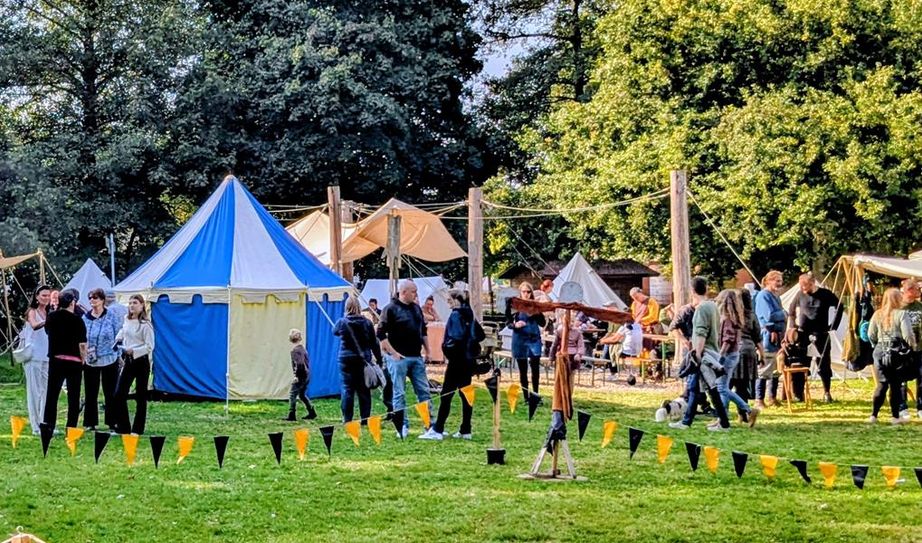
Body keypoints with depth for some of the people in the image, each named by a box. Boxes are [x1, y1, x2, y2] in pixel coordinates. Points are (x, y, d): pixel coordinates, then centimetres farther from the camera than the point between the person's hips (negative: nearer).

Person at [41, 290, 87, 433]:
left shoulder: (52, 317, 2)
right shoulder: (77, 320, -11)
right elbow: (82, 344, -11)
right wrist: (83, 359, 2)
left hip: (55, 360, 4)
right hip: (74, 361, -3)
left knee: (52, 394, 11)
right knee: (73, 397, 4)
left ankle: (48, 425, 10)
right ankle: (71, 428, 3)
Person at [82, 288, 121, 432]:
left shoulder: (111, 316, -4)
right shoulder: (85, 317, 4)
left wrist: (118, 353, -4)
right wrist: (84, 350, -6)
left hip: (109, 360, -2)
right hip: (90, 361, 2)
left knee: (110, 393, 4)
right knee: (90, 393, 6)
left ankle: (112, 423, 11)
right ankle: (90, 423, 14)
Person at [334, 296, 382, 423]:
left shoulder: (342, 322, -5)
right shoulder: (366, 322, -1)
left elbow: (334, 331, 19)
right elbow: (374, 343, 2)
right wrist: (379, 360, 9)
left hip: (346, 360, -1)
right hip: (364, 360, 1)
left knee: (347, 388, 1)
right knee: (364, 389, 7)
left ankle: (347, 419, -1)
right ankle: (365, 418, 9)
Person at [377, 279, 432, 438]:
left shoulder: (416, 308, 13)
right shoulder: (391, 309, -8)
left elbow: (423, 331, 23)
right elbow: (381, 334, -11)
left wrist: (427, 351, 17)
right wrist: (393, 352, -14)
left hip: (416, 357, 6)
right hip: (399, 358, -6)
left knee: (424, 391, 8)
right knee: (399, 393, -1)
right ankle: (402, 427, 5)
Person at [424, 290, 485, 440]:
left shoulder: (456, 315, -13)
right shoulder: (469, 315, 12)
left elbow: (457, 337, -25)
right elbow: (480, 335, 18)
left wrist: (447, 347, -10)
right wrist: (470, 344, 13)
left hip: (457, 360, -8)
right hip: (469, 359, 8)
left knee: (446, 394, -6)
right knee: (466, 394, 10)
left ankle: (437, 430, -6)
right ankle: (465, 430, 12)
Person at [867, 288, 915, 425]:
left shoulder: (877, 314, 5)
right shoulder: (901, 314, -9)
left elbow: (871, 335, 8)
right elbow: (908, 335, -12)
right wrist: (913, 348, 4)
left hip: (880, 352, 4)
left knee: (882, 384, 9)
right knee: (896, 385, 4)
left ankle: (874, 415, 4)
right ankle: (895, 416, 9)